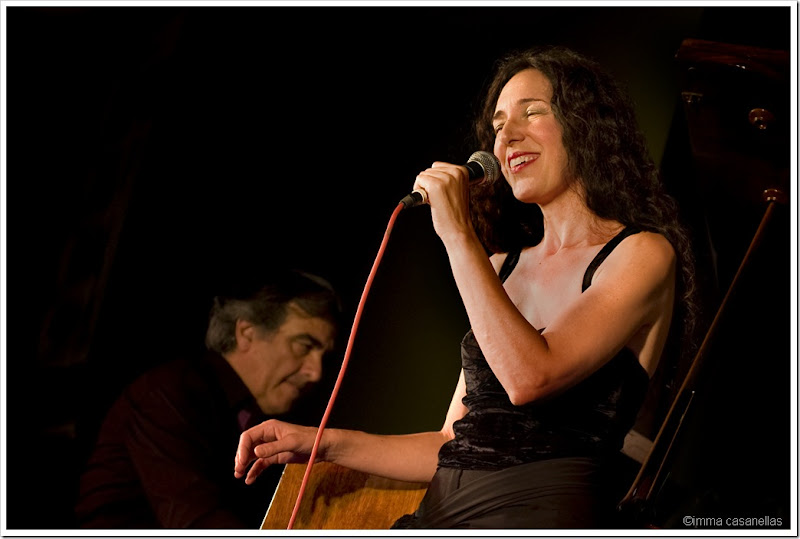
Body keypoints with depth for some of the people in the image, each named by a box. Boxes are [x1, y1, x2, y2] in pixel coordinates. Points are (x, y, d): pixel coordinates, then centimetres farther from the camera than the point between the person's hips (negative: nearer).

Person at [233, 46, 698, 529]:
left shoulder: (643, 254, 0)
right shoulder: (502, 266, 18)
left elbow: (529, 378, -16)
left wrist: (457, 233, -10)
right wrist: (325, 443, 10)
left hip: (540, 508, -5)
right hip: (440, 511, 6)